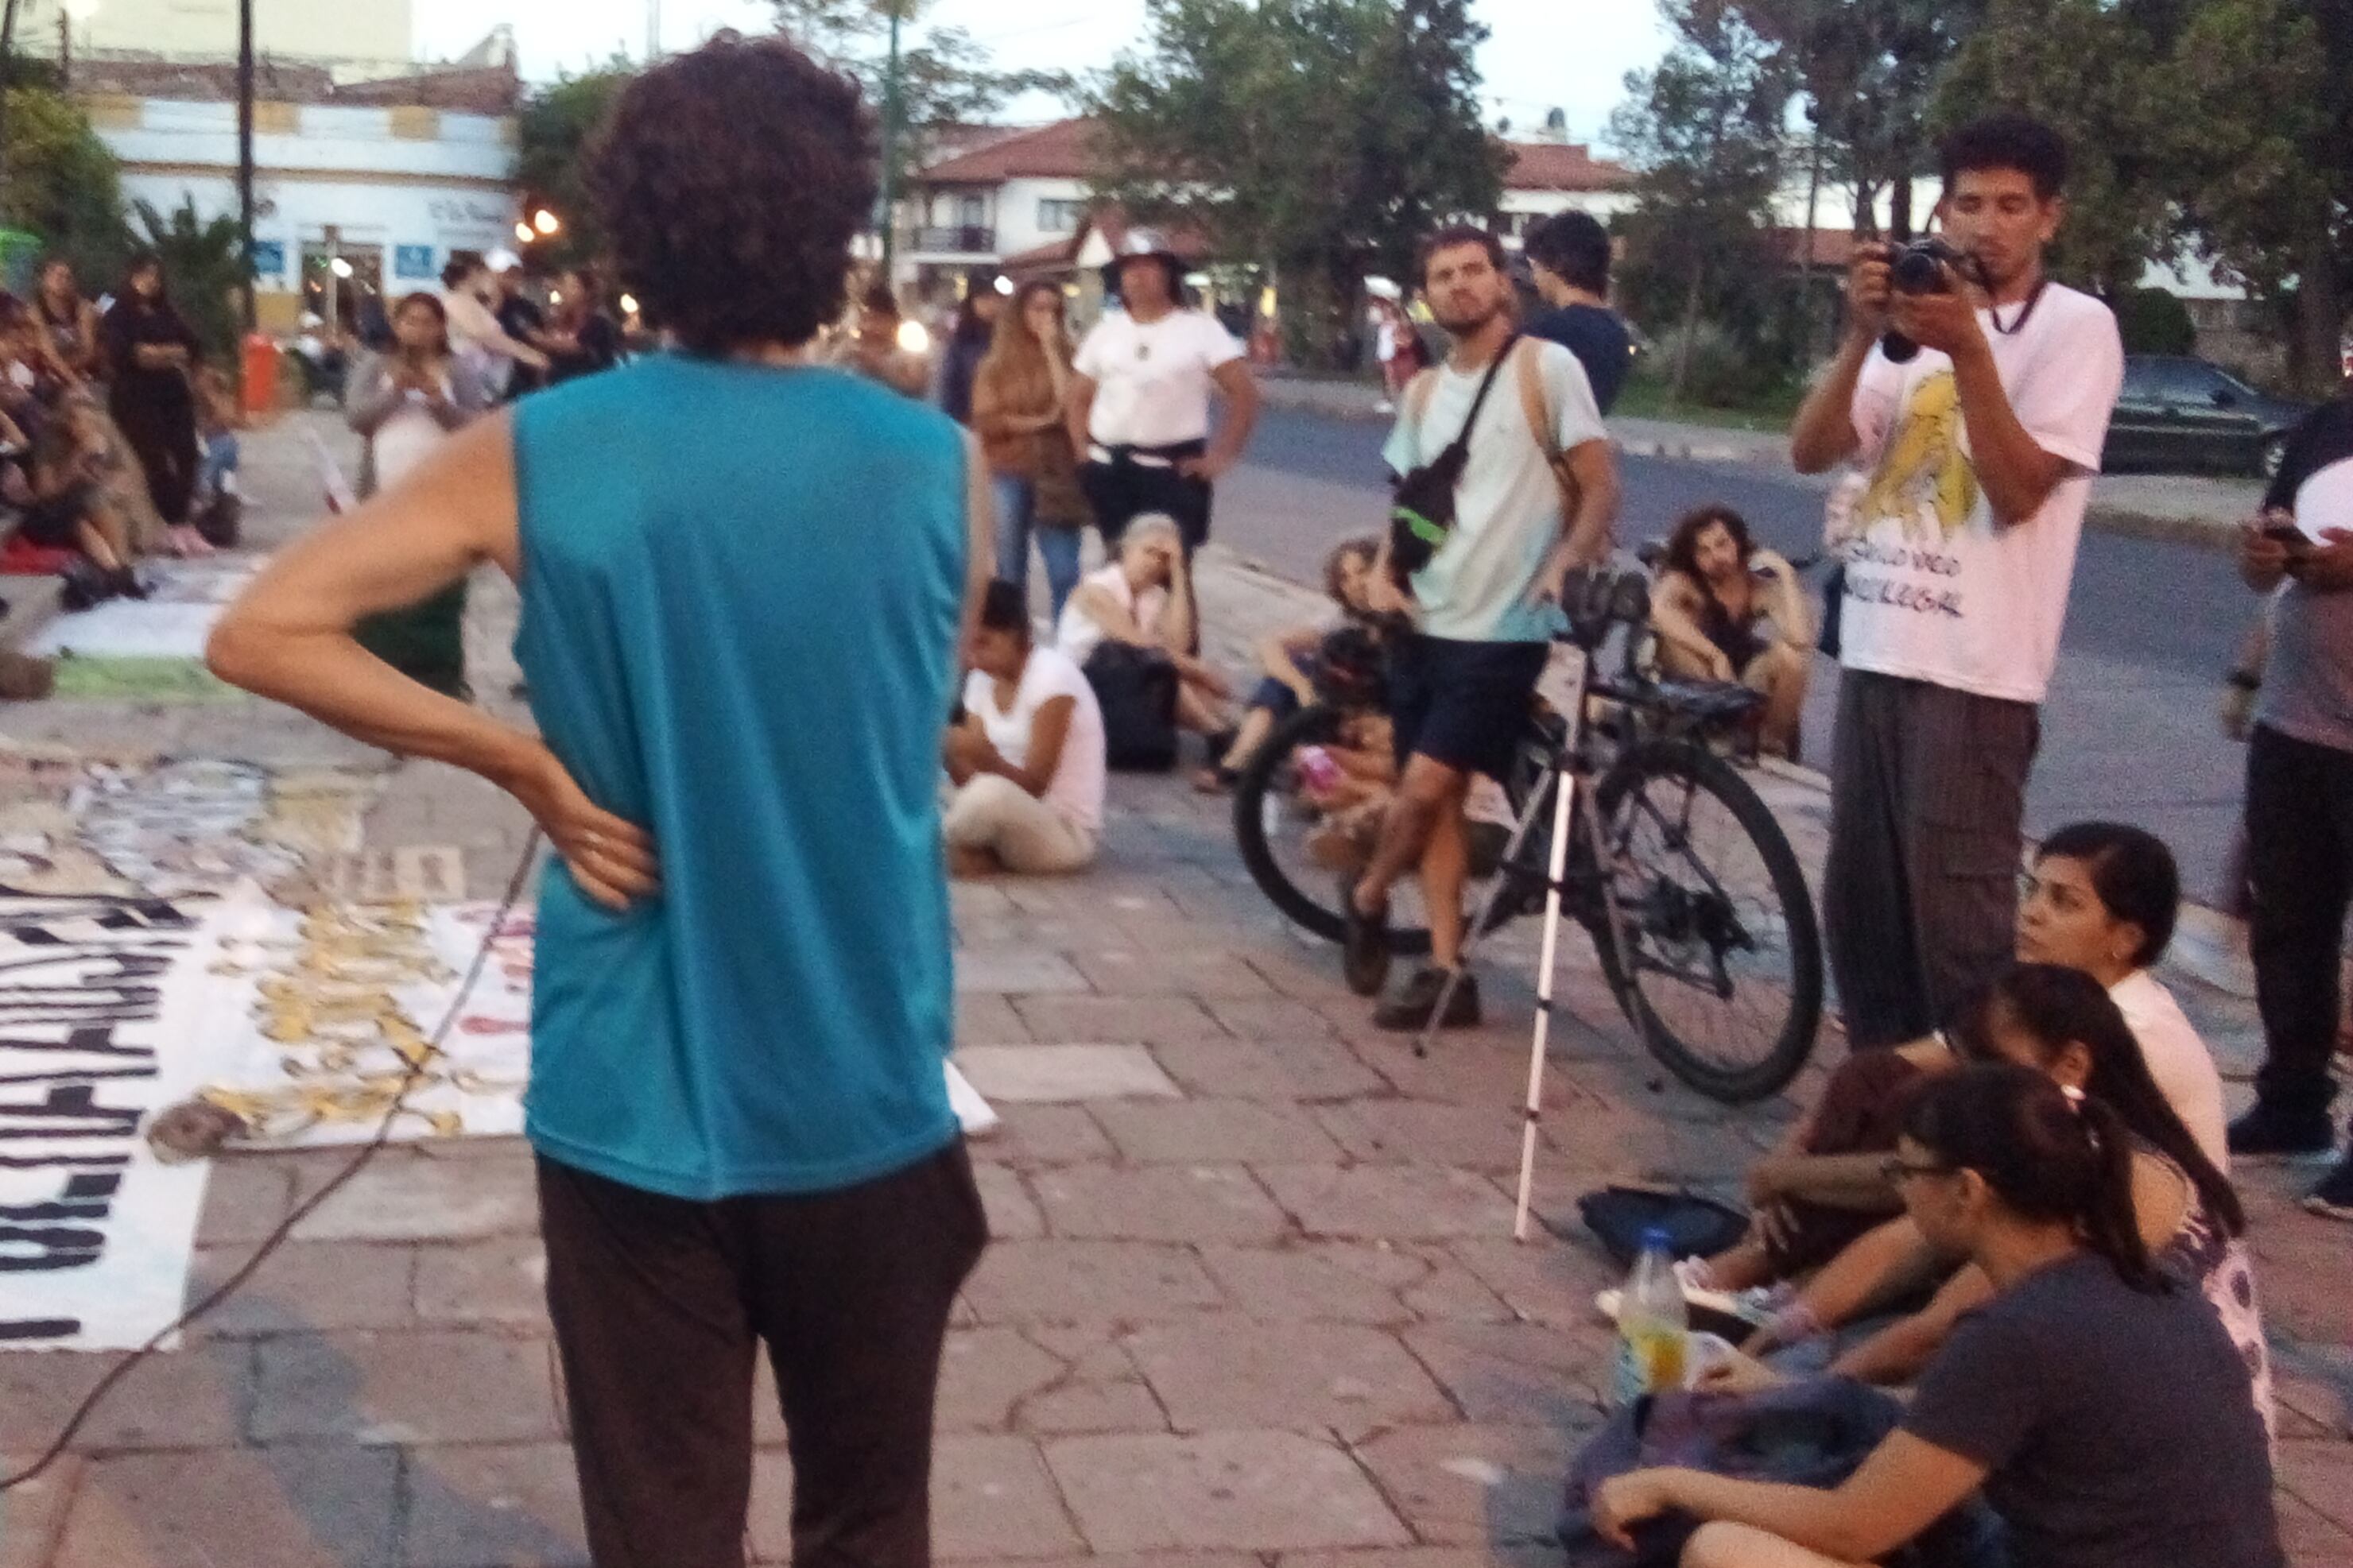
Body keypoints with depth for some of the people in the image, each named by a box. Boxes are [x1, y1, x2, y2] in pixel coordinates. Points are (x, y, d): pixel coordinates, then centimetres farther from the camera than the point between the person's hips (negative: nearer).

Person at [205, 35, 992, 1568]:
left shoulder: (536, 458, -7)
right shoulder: (942, 469, -5)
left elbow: (263, 634, -9)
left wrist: (528, 763, -7)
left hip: (635, 1100, 0)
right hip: (867, 1096, 1)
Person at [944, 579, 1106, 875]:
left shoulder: (1051, 675, -17)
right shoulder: (981, 680, 5)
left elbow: (1035, 785, -21)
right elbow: (971, 779, -1)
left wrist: (990, 760, -39)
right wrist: (951, 754, -22)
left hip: (1066, 832, -6)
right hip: (1014, 819, 6)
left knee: (992, 793, -36)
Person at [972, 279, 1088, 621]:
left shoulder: (1065, 358, 7)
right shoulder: (995, 365, 6)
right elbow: (985, 421, -2)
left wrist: (1051, 347, -8)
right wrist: (1039, 421, -8)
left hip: (1056, 474, 0)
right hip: (1007, 475, 1)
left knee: (1064, 573, -6)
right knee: (1009, 573, 7)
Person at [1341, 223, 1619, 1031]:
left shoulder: (1547, 367, -7)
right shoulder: (1424, 390, 12)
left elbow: (1601, 485, -9)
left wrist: (1564, 561, -27)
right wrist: (1383, 571, 3)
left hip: (1504, 626, -6)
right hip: (1427, 621, 6)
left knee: (1426, 786, -8)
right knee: (1437, 795, 7)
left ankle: (1367, 897, 21)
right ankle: (1447, 974, 13)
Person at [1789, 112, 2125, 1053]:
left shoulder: (2076, 326, -3)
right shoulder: (1916, 314, 13)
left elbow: (2017, 491, -13)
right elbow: (1810, 452, 2)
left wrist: (1968, 350, -21)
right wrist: (1861, 338, -12)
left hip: (1976, 666, -6)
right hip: (1875, 647, 6)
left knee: (1956, 918, -5)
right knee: (1858, 903, 12)